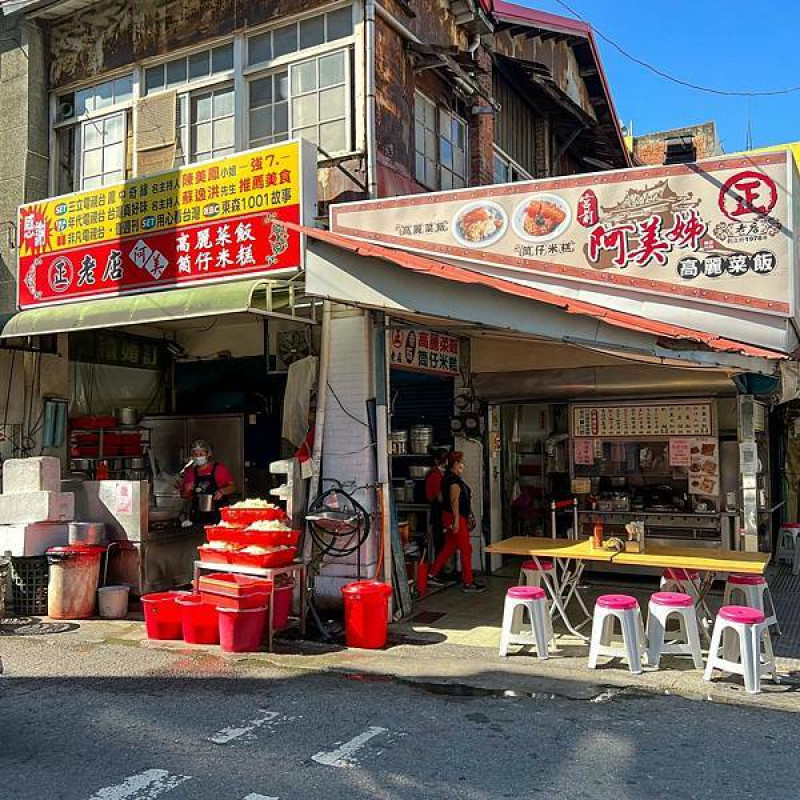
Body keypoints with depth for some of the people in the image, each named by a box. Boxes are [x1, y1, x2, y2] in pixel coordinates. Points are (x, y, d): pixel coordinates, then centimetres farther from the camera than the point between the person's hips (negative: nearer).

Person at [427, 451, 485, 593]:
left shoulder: (448, 477, 14)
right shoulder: (454, 479, -17)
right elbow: (454, 500, -23)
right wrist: (456, 520, -25)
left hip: (449, 517, 10)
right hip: (456, 517, -10)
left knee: (449, 548, 15)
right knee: (466, 549, -3)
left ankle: (432, 575, 19)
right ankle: (467, 583, 3)